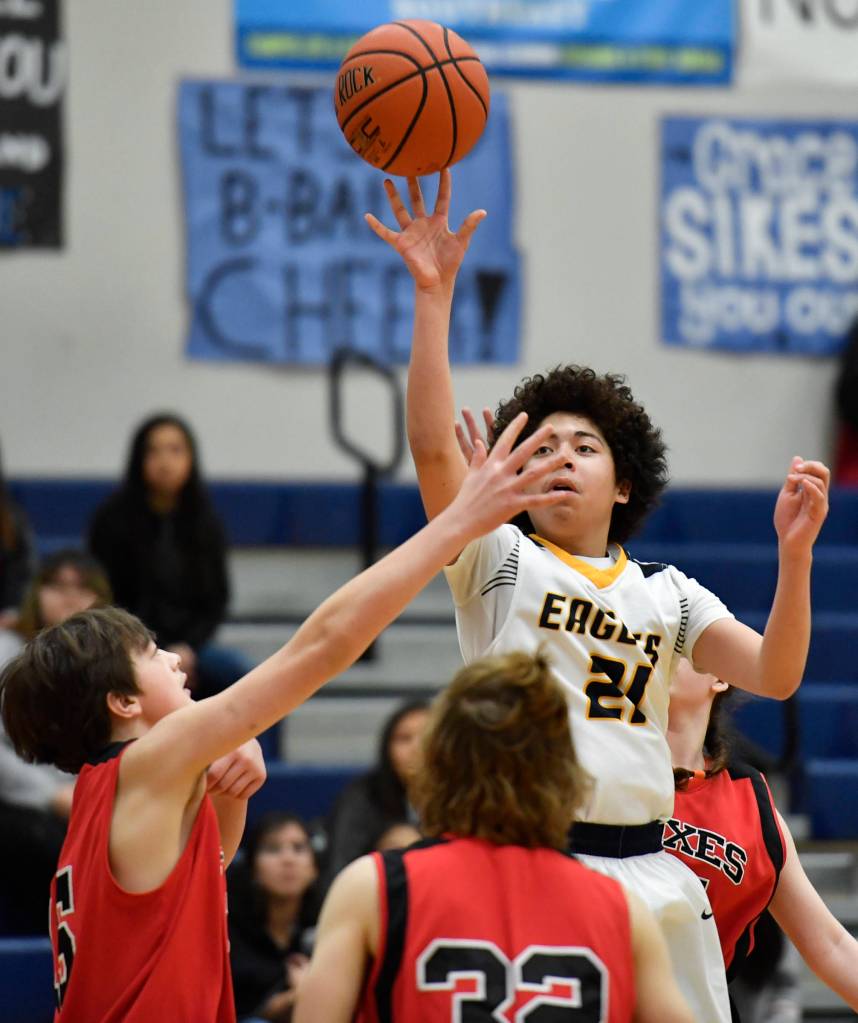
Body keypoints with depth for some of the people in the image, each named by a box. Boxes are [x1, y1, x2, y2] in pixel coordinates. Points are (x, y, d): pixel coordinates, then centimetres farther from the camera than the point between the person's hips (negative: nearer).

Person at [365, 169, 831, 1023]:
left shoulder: (666, 594, 17)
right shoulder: (496, 563, 8)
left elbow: (773, 675, 6)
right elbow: (432, 445, -7)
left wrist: (794, 551, -7)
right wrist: (433, 293, -14)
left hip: (647, 872, 4)